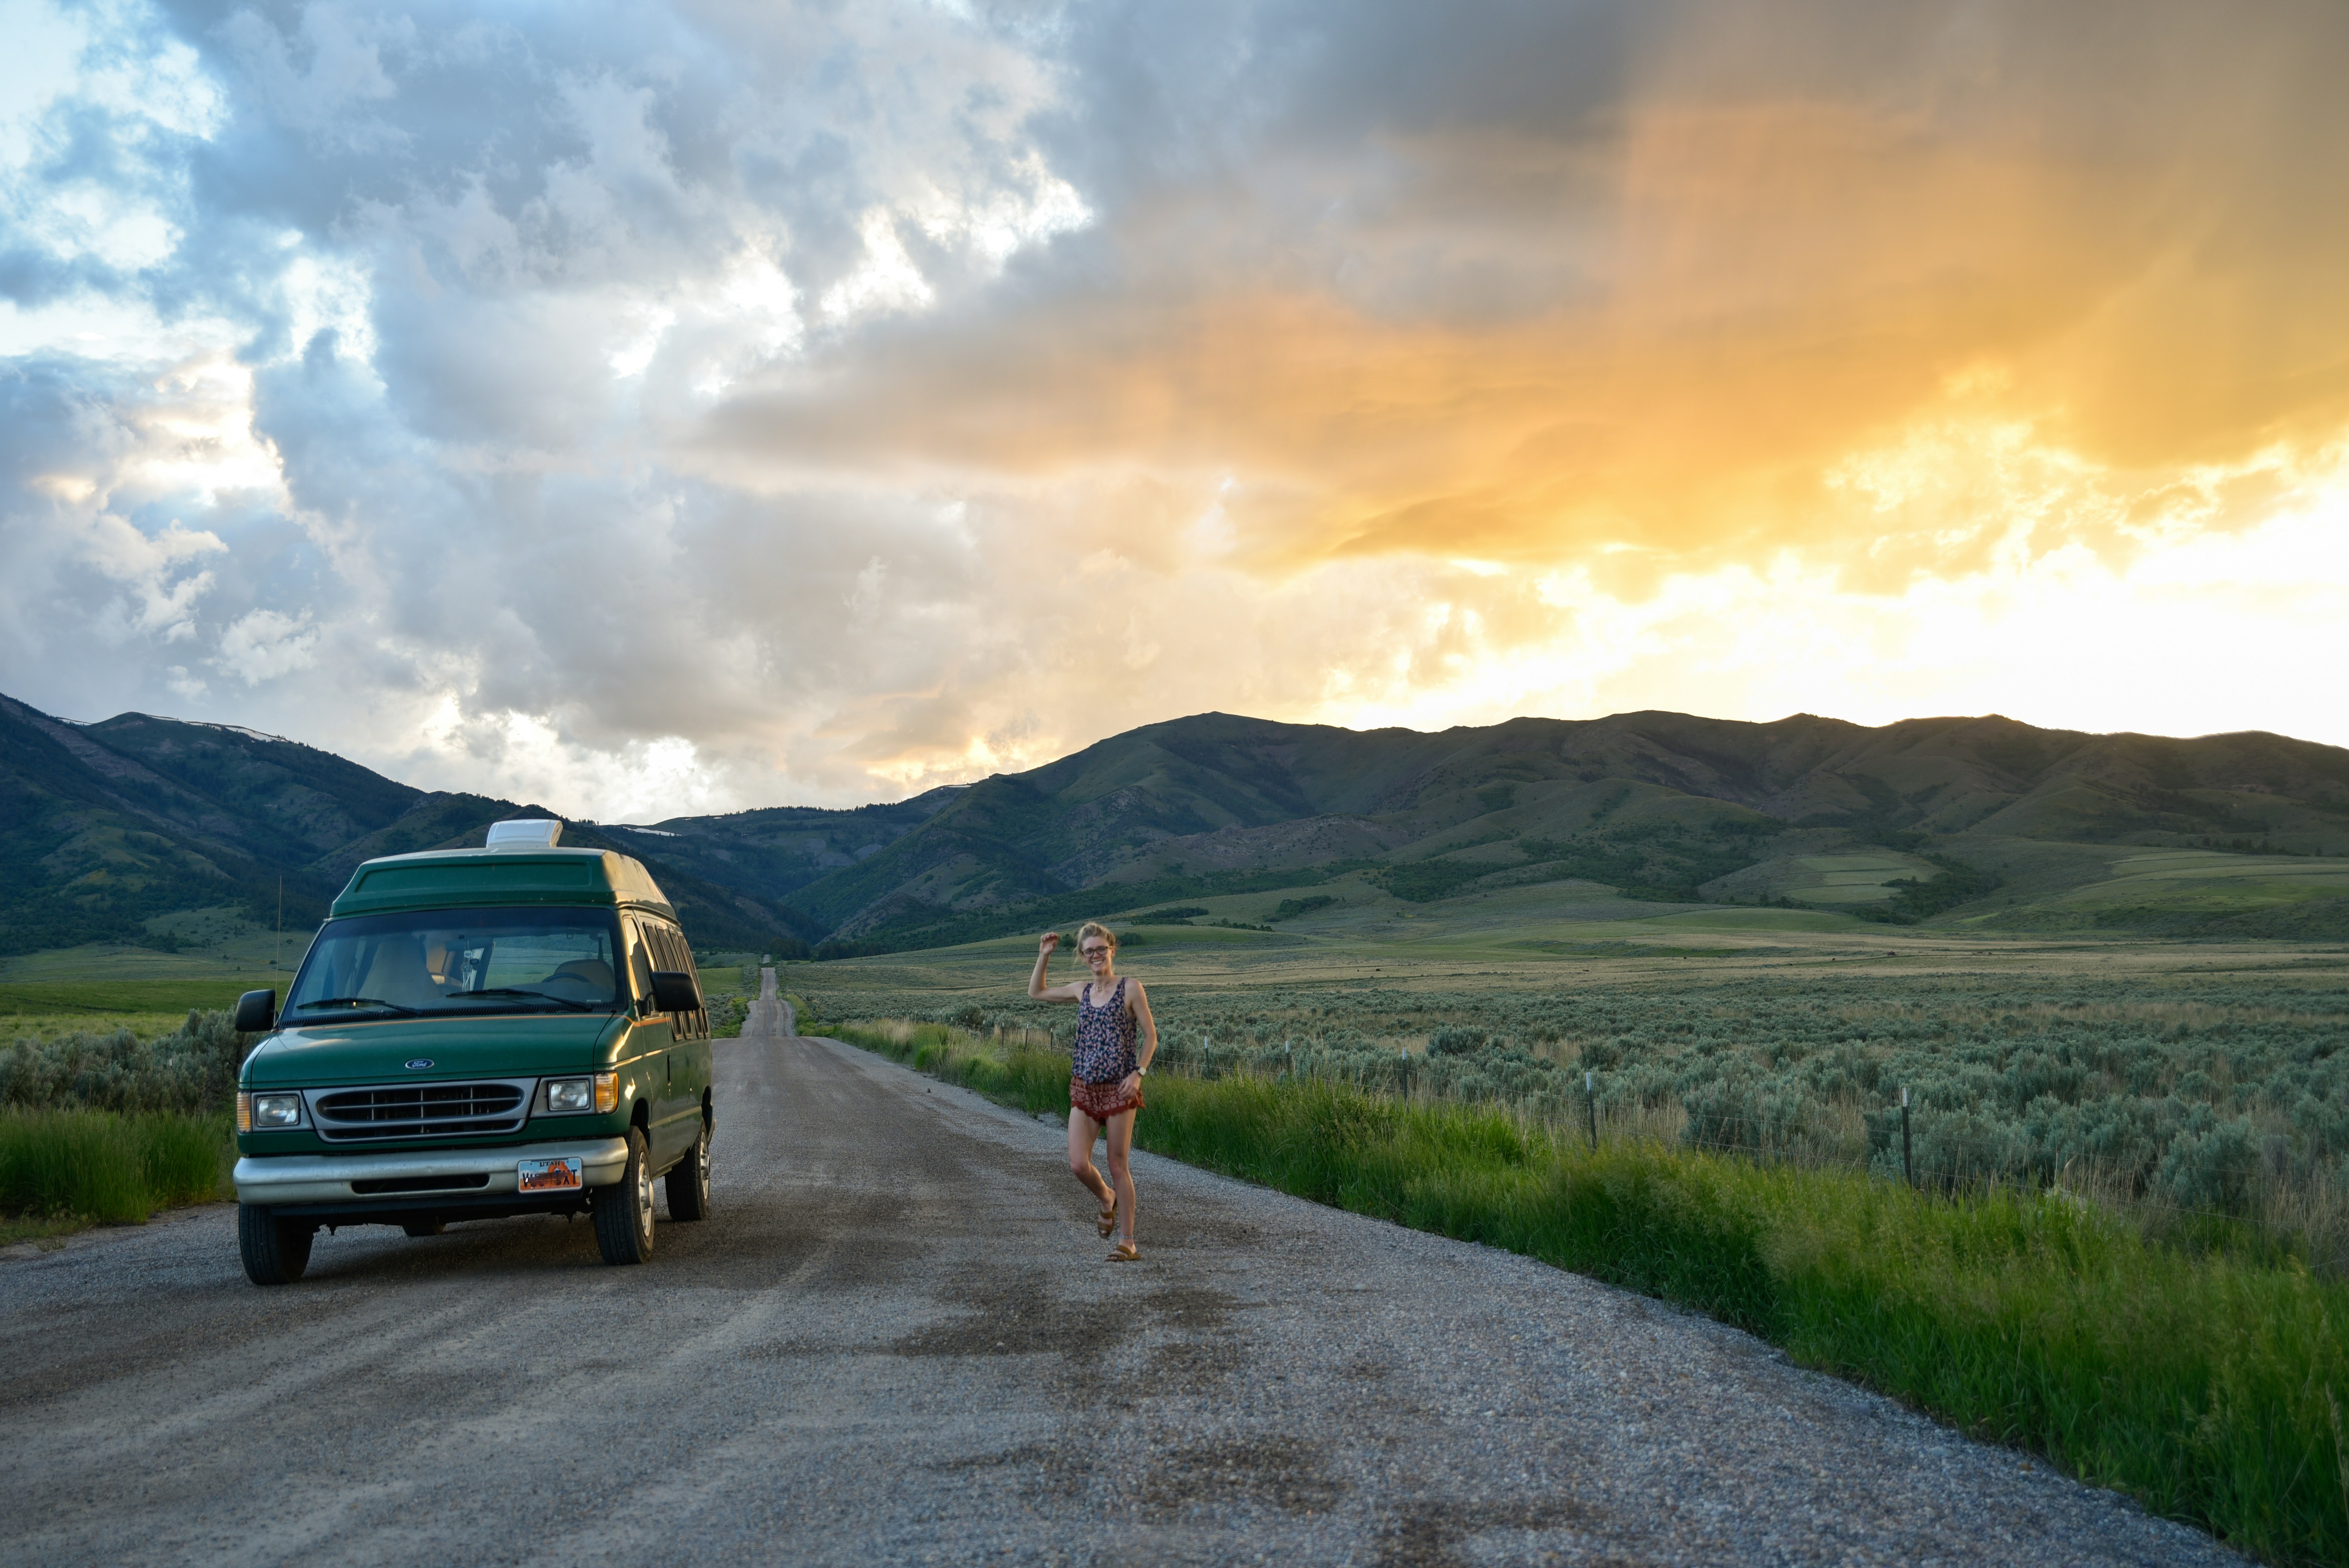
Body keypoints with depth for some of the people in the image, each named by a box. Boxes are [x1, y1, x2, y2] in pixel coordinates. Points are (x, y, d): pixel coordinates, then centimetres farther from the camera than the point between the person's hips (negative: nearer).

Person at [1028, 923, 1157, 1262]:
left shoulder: (1130, 988, -3)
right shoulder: (1082, 992, 11)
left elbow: (1150, 1035, -2)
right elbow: (1036, 992, 24)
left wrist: (1138, 1072, -15)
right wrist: (1044, 956, 13)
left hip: (1119, 1089, -4)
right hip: (1084, 1089, 4)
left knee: (1118, 1166, -2)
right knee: (1078, 1165, -7)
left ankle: (1127, 1242, 6)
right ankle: (1107, 1198, 26)